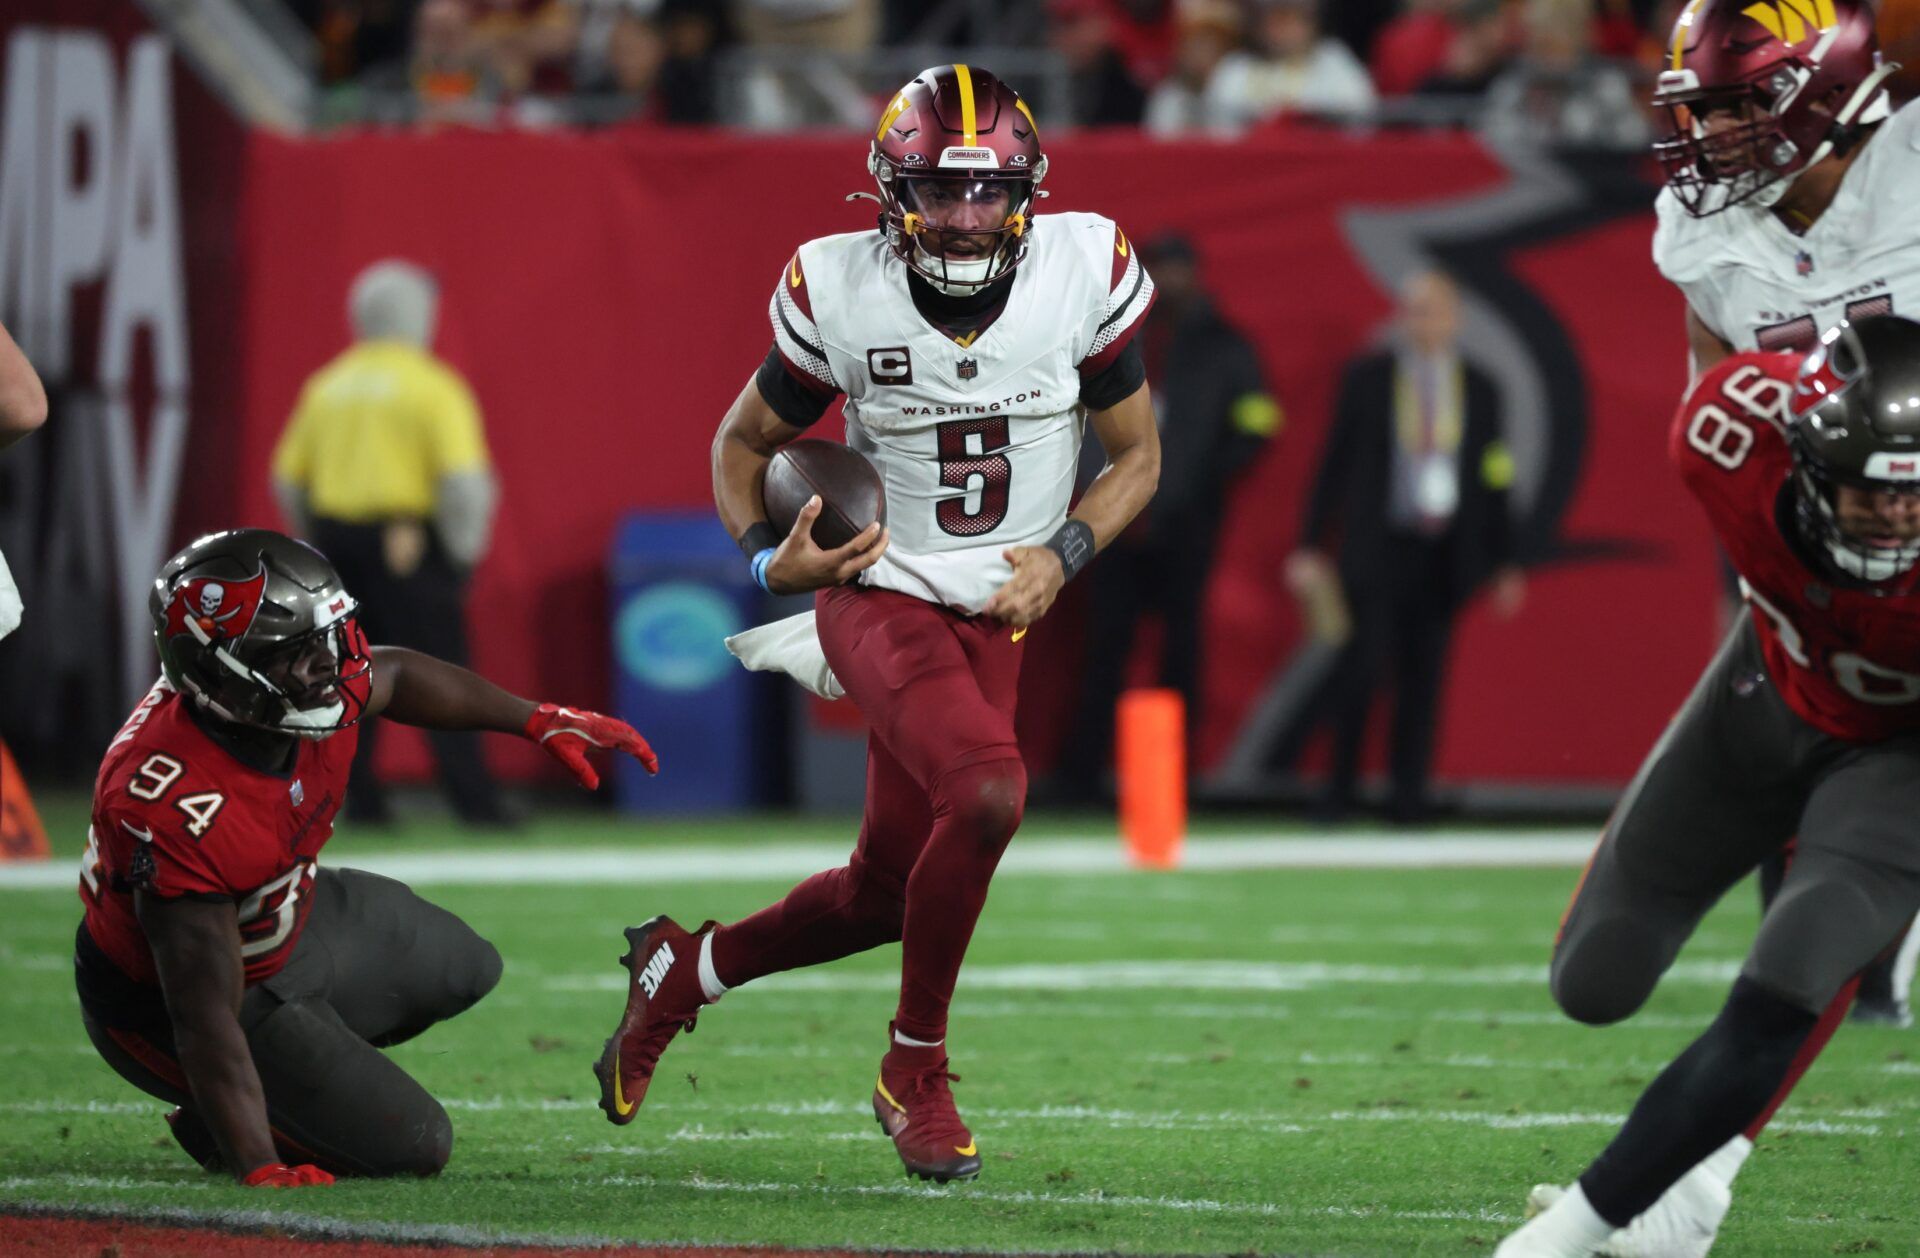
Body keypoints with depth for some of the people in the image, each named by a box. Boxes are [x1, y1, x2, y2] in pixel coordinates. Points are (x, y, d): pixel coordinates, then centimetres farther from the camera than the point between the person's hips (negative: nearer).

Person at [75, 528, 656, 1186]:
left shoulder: (305, 685, -22)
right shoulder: (180, 815, -44)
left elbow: (394, 677, 5)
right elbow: (207, 1021, -41)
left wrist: (540, 721, 7)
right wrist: (260, 1170, -46)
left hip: (291, 921, 9)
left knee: (464, 972, 25)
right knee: (414, 1146, -7)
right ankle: (216, 1128, 13)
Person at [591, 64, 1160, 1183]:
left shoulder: (1087, 274, -9)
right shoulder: (840, 293, -13)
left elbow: (1137, 458, 3)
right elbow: (746, 441, 4)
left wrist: (1063, 556, -13)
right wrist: (769, 553, -14)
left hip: (992, 618, 4)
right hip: (880, 597, -4)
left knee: (889, 892, 8)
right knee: (987, 793, -29)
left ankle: (684, 968, 37)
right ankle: (916, 1070, -10)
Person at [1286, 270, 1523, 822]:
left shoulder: (1478, 388, 9)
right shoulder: (1367, 378, 5)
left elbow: (1491, 479, 12)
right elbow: (1336, 461, 5)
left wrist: (1503, 563, 10)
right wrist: (1311, 545, 1)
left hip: (1445, 558, 2)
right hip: (1378, 547, -2)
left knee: (1423, 676, 0)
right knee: (1362, 663, -9)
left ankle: (1409, 794, 5)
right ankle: (1339, 787, 3)